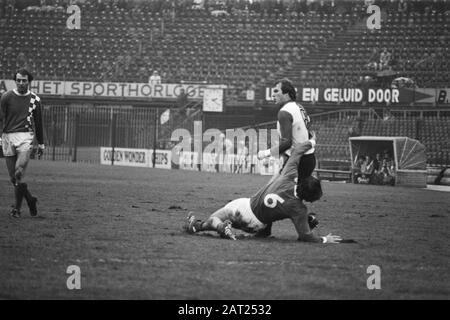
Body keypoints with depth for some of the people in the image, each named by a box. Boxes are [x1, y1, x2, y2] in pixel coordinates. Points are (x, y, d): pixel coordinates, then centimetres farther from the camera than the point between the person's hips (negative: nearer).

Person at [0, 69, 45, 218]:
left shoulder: (35, 99, 7)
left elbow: (38, 123, 17)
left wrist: (41, 144, 19)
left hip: (25, 137, -1)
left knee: (19, 173, -19)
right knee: (13, 177, 2)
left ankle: (17, 207, -11)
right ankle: (30, 200, 23)